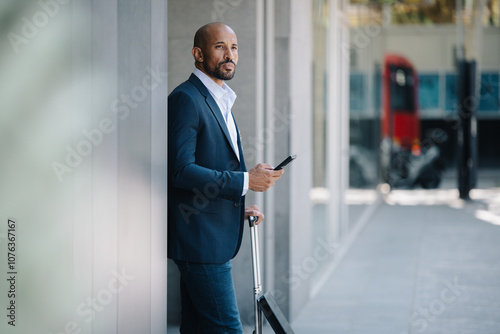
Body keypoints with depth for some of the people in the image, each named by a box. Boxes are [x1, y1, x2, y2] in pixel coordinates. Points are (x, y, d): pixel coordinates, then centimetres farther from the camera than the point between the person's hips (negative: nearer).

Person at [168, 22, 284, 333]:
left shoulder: (220, 101, 19)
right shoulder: (186, 98, -13)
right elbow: (180, 170, -21)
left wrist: (238, 209, 13)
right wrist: (245, 181, -21)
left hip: (214, 238, 10)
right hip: (200, 239, -10)